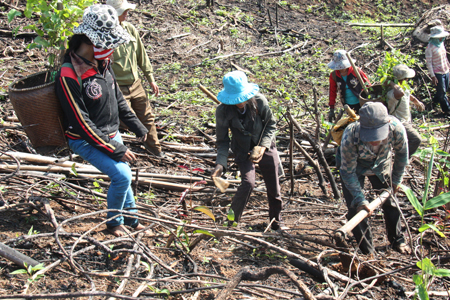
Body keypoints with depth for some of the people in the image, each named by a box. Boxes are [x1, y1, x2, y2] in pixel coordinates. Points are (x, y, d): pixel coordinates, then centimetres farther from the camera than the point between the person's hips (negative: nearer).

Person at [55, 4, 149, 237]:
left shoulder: (102, 62, -3)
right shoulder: (69, 76, -28)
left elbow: (117, 98, 12)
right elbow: (81, 124, -25)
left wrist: (136, 126, 15)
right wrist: (115, 150, -22)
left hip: (110, 134, 8)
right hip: (87, 141, -8)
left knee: (122, 175, 17)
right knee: (121, 176, -15)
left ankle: (130, 218, 38)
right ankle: (113, 222, 8)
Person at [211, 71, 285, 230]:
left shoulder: (258, 100, -20)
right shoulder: (223, 111, -22)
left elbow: (271, 124, -6)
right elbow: (222, 141, -13)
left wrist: (263, 146, -20)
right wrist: (220, 164, -27)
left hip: (265, 148, 2)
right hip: (243, 151, -2)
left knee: (273, 187, 11)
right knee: (248, 183, -24)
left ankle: (276, 222, 36)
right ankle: (231, 222, -5)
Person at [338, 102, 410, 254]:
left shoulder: (396, 129, -36)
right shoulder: (349, 137, -43)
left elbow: (402, 154, -11)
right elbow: (348, 172, -27)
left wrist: (396, 180, 2)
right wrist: (360, 199, -33)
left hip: (381, 165, 3)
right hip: (354, 167, -2)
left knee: (390, 202, 13)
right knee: (355, 209, -7)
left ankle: (397, 240, 38)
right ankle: (367, 251, 12)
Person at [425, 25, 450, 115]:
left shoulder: (441, 43, 4)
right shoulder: (430, 47, -19)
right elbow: (429, 63, -16)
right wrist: (432, 76, -17)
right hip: (438, 73, -7)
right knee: (442, 91, 3)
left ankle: (436, 99, 45)